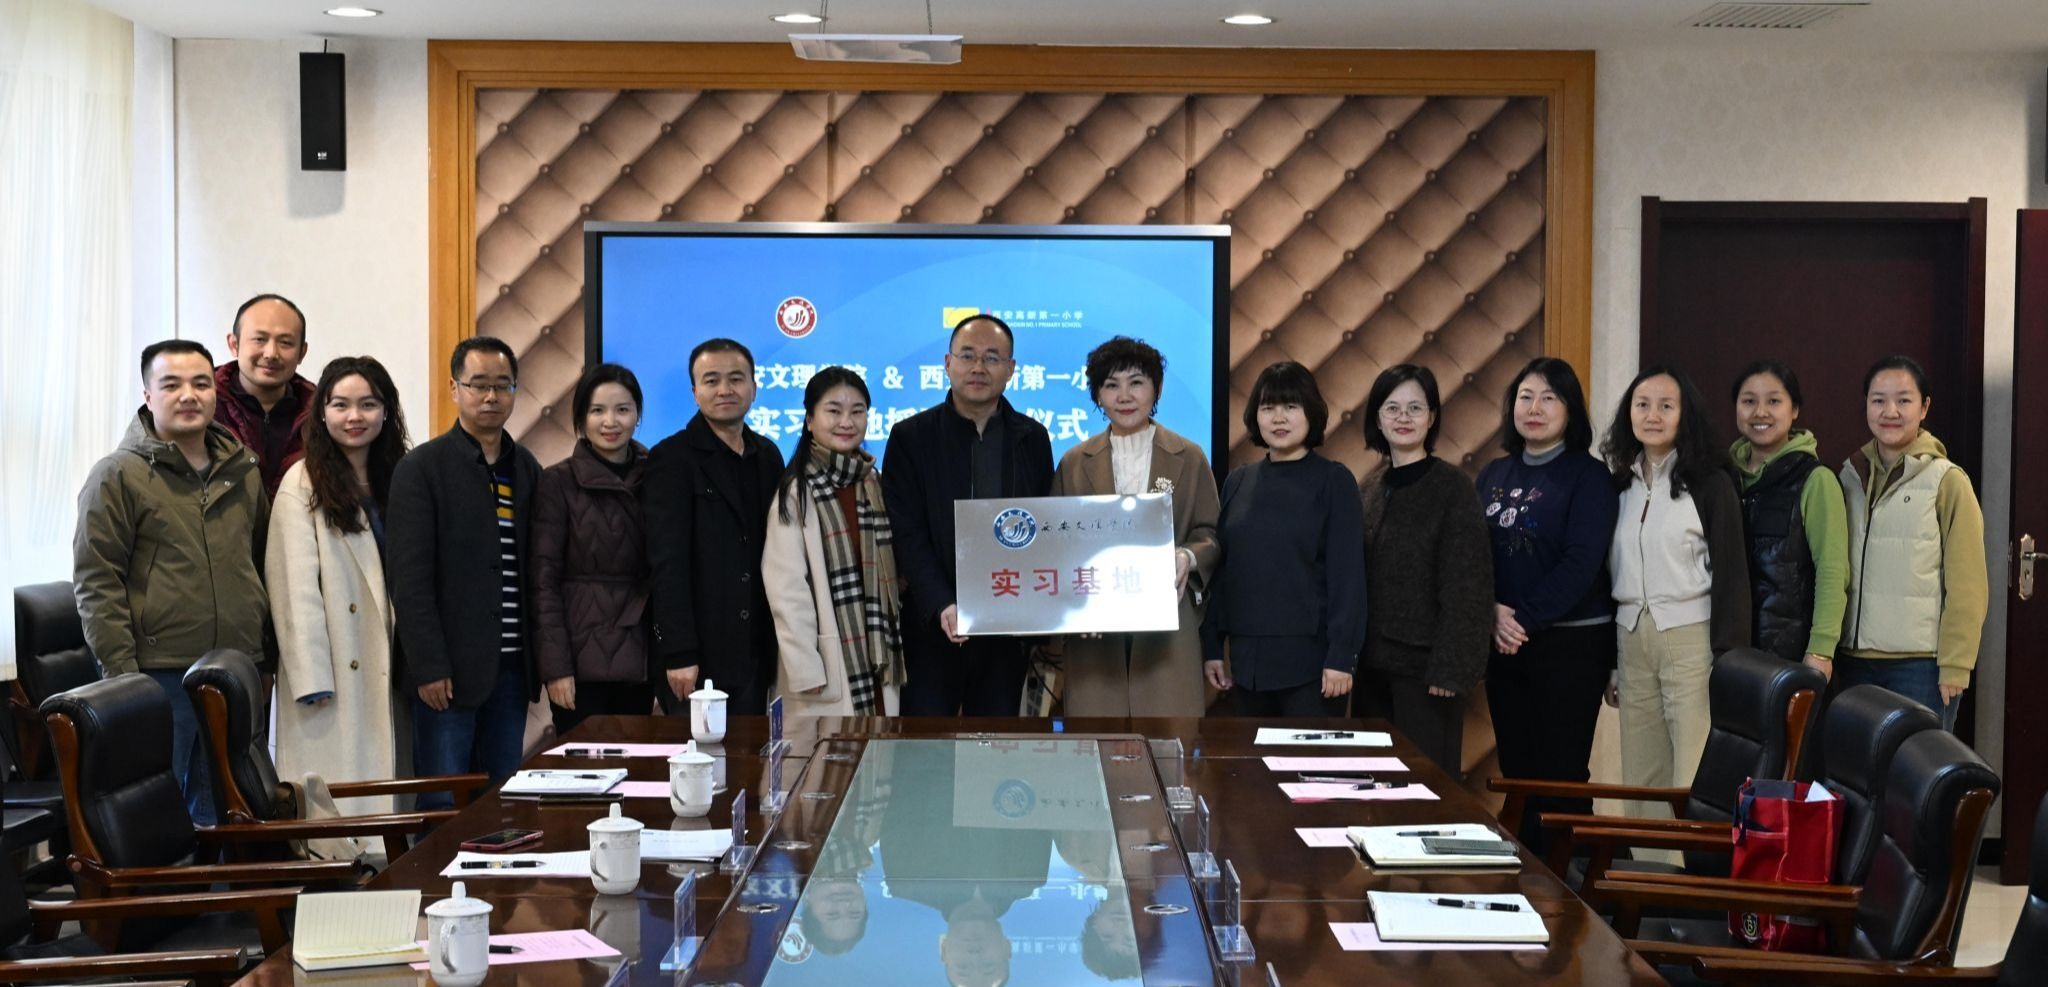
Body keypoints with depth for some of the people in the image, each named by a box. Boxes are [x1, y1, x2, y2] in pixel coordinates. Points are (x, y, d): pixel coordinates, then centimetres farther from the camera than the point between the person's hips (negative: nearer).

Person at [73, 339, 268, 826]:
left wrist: (263, 657, 16)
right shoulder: (118, 475, -5)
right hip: (158, 677, -5)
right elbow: (96, 584, -9)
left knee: (220, 813, 13)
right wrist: (122, 676, -14)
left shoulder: (244, 471, 11)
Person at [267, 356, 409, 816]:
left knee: (384, 802, 5)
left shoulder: (398, 480, 13)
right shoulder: (303, 484, -5)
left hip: (387, 673, 5)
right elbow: (295, 588, -10)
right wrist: (311, 681, -15)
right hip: (331, 677, -5)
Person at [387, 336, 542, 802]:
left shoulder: (526, 469, 13)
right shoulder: (422, 468, -4)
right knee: (444, 804, -1)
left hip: (511, 667, 5)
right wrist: (429, 667, -14)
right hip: (450, 668, -5)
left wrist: (539, 657, 8)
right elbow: (409, 576, -9)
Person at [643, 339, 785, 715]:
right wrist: (678, 654, -16)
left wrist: (780, 642, 8)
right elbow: (667, 563, -11)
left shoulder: (768, 456, 13)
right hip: (698, 655, -5)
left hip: (755, 652, 5)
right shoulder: (671, 459, -5)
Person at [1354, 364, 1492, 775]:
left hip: (1424, 663, -6)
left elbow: (1466, 585, -12)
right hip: (1373, 663, 6)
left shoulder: (1452, 486, -7)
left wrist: (1451, 668, -17)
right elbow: (1357, 577, 12)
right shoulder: (1373, 486, 10)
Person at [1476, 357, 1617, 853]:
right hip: (1504, 642, 5)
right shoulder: (1494, 475, 11)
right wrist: (1493, 613, -10)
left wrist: (1526, 619, -16)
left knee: (1560, 776, -2)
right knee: (1516, 771, 10)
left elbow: (1581, 562, -14)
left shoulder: (1588, 476, -5)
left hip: (1570, 642, -5)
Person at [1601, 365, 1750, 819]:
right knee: (1641, 783, 5)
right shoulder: (1621, 484, 13)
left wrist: (1729, 660, -12)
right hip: (1632, 640, 5)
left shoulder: (1709, 483, -2)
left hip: (1691, 640, -5)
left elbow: (1731, 573, -5)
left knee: (1694, 785, -8)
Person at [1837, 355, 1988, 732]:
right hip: (1855, 658, 4)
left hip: (1920, 662, -4)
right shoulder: (1850, 476, 9)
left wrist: (1955, 665, -9)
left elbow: (1967, 585, -6)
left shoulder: (1947, 481, -5)